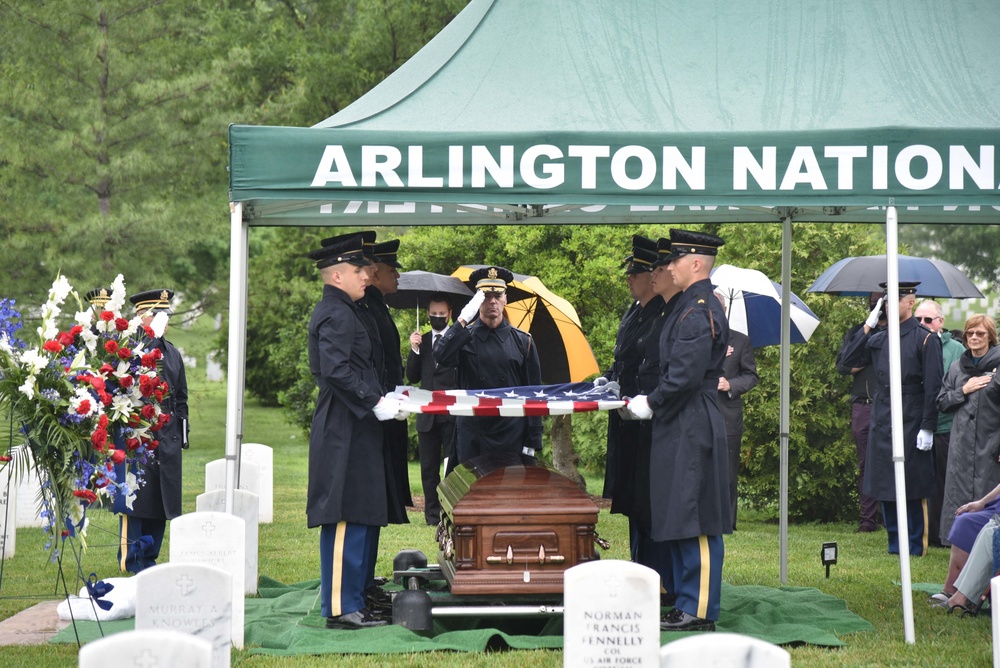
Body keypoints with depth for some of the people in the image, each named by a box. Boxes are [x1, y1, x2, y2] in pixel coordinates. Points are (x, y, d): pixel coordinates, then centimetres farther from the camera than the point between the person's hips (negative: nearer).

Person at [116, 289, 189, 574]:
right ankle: (132, 563, 5)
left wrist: (181, 436, 16)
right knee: (135, 502, -2)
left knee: (163, 503, 8)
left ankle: (149, 559, 17)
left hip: (167, 440, 7)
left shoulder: (172, 353, 16)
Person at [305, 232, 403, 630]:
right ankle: (341, 608, -6)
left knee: (357, 519, 13)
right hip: (345, 434, -11)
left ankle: (350, 602, 18)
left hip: (350, 431, 11)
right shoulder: (337, 316, -14)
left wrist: (381, 394, 17)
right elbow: (335, 371, -24)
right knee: (347, 518, -9)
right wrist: (375, 403, -21)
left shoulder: (339, 312, 19)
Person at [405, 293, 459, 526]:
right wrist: (414, 350, -4)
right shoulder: (422, 341, 14)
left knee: (452, 464, -5)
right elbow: (412, 377, 9)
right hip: (427, 413, 4)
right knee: (428, 467, 6)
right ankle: (432, 513, 12)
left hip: (453, 412, -4)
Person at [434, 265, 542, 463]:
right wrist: (463, 320, -19)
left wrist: (532, 440, 0)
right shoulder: (463, 338, 6)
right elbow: (441, 357, -16)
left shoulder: (522, 341, 7)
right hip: (472, 437, 0)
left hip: (511, 437, 0)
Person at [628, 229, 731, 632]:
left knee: (694, 523, -6)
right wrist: (649, 399, 15)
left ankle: (700, 613, -2)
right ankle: (687, 604, 20)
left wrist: (651, 404, -11)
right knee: (678, 523, 14)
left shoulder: (698, 312, -16)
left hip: (690, 430, -11)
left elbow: (686, 376, -22)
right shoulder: (693, 306, 16)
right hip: (681, 428, 11)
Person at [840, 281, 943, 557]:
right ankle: (895, 543, 16)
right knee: (885, 487, 8)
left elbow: (932, 388, -8)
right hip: (881, 422, 6)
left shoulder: (925, 339, -4)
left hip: (911, 425, -6)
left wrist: (927, 428, -13)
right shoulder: (878, 339, 12)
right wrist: (867, 327, 2)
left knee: (911, 489, -2)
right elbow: (848, 359, 9)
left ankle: (915, 546, 6)